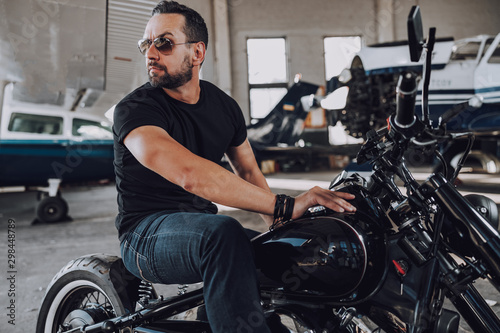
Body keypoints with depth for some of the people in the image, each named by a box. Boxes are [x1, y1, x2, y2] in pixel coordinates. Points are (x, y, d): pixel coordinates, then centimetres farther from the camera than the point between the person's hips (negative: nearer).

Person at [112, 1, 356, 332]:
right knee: (223, 233, -38)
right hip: (148, 232, -6)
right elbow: (189, 174, -33)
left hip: (204, 228, 6)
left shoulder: (224, 106, 7)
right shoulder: (135, 109, -15)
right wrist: (285, 206, -37)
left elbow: (248, 171, 18)